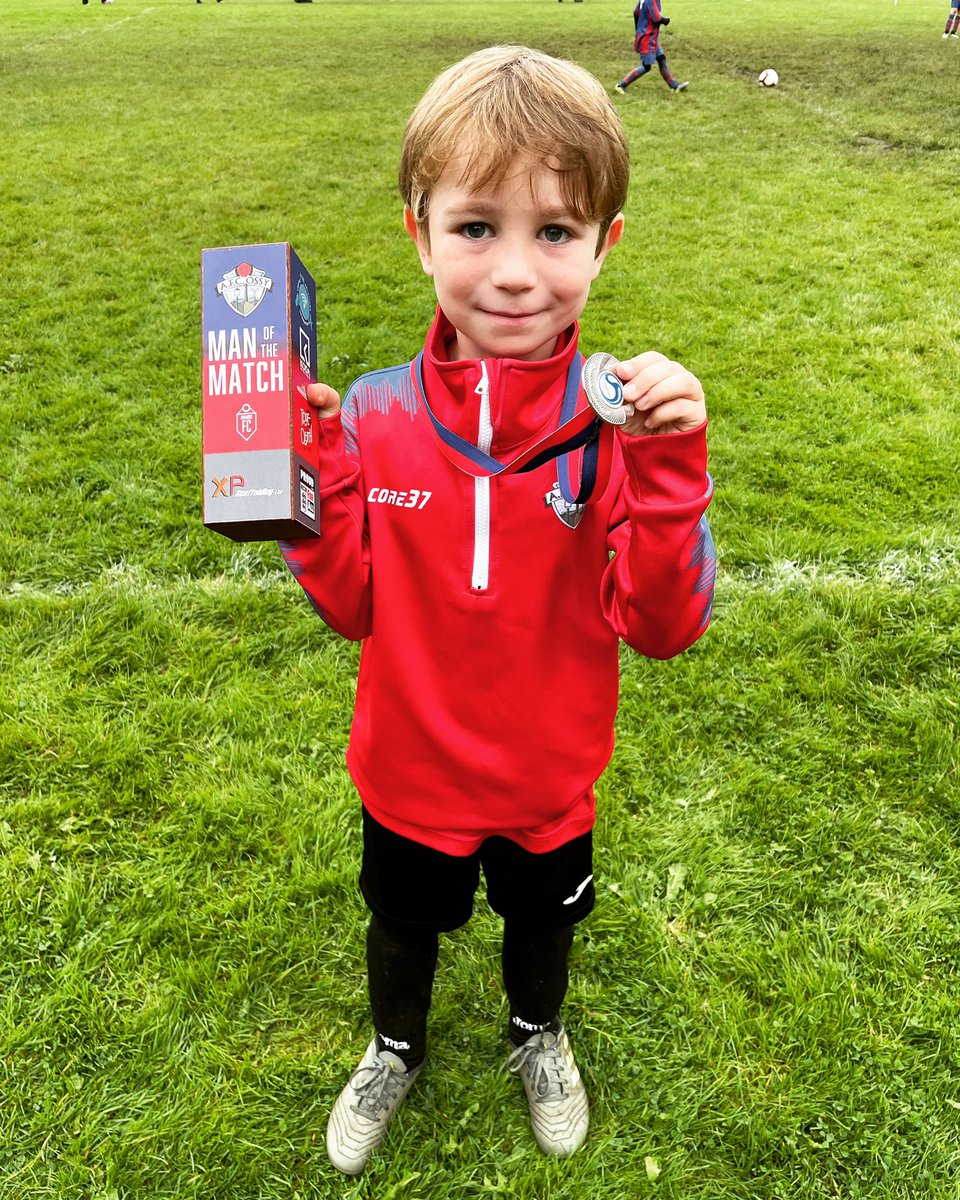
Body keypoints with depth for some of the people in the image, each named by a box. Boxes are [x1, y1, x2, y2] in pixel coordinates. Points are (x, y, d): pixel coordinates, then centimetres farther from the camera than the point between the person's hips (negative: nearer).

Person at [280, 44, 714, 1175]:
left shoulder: (621, 422, -20)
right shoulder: (373, 416, -16)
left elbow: (664, 626, -22)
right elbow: (355, 607, -9)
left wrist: (667, 467, -36)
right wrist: (309, 480, -24)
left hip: (548, 780, 0)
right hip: (410, 773, 1)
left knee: (541, 923, 28)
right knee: (402, 928, 27)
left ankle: (538, 1037, 63)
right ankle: (395, 1050, 61)